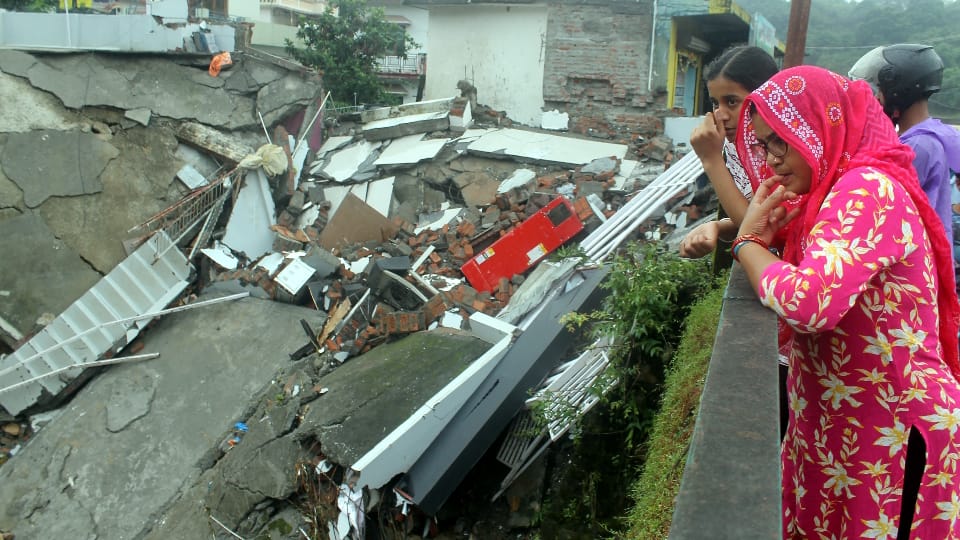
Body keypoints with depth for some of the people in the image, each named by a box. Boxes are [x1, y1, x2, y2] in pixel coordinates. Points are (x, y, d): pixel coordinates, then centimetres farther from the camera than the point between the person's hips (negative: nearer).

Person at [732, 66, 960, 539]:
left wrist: (746, 242, -18)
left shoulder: (868, 190, -23)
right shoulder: (834, 189, 9)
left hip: (891, 428, -9)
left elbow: (808, 302, -36)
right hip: (841, 420, 9)